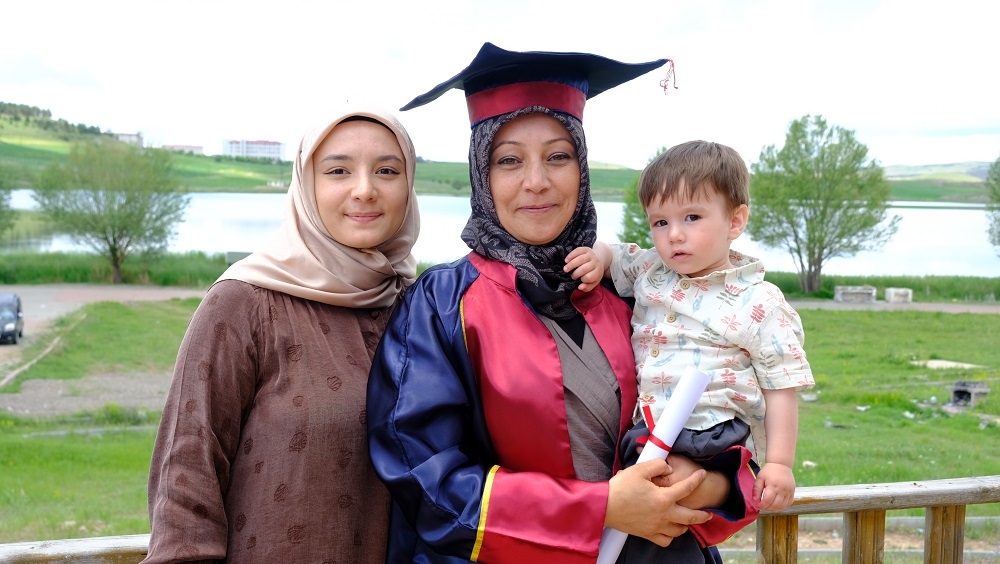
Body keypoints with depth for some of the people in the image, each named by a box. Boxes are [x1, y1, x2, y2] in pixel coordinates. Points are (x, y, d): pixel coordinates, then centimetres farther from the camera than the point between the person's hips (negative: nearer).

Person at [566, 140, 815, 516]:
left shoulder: (757, 303, -1)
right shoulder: (651, 271, 12)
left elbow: (782, 388, 0)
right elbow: (609, 254, 27)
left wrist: (779, 463, -7)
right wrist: (596, 258, 1)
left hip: (716, 443, -6)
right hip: (646, 436, 6)